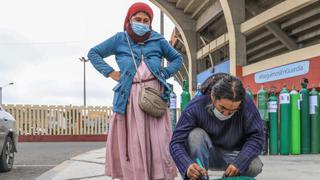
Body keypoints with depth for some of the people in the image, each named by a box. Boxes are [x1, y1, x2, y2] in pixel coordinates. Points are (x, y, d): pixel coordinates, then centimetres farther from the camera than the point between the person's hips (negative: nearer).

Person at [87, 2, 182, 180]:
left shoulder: (158, 40, 12)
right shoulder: (119, 39, 9)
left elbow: (177, 58, 23)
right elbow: (93, 53, 13)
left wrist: (164, 74, 5)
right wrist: (110, 73, 1)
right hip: (130, 97, -1)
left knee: (157, 142, -3)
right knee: (132, 143, 0)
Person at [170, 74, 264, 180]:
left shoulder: (246, 105, -23)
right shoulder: (195, 107, -26)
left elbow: (256, 137, -20)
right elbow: (176, 142, -27)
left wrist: (238, 164, -35)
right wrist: (187, 166, -47)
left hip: (233, 155, 1)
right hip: (206, 156, -1)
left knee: (255, 166, -28)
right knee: (196, 134, -30)